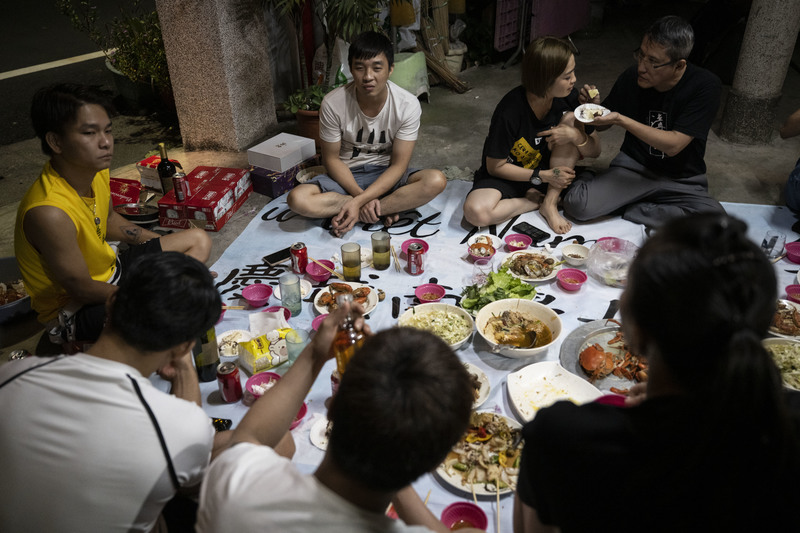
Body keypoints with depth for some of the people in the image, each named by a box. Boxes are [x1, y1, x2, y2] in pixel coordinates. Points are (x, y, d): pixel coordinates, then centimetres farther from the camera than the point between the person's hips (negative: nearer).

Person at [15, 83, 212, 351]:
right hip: (73, 310, -9)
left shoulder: (96, 172, -7)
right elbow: (82, 288, -23)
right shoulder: (49, 213, -33)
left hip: (109, 271, 10)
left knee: (198, 240, 10)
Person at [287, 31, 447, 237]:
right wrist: (362, 197, -22)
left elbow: (398, 165, -16)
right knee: (297, 199, -29)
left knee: (436, 180, -30)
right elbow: (331, 159, -8)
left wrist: (359, 202, -27)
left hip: (387, 175, 0)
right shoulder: (333, 103, -17)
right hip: (347, 175, 1)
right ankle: (385, 208, -19)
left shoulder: (408, 105, -17)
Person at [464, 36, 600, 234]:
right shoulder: (509, 112, -27)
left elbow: (595, 151, -5)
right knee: (476, 211, -35)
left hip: (547, 170, 5)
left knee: (571, 120, -19)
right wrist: (543, 176, -22)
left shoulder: (568, 97, -12)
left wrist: (576, 136, -28)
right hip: (508, 176, -4)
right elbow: (495, 166, -16)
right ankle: (535, 200, -7)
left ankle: (550, 203, -14)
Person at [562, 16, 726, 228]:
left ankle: (629, 210, -13)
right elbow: (603, 124, 8)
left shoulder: (705, 86, -15)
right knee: (576, 204, -27)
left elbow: (674, 145, -22)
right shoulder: (632, 77, -7)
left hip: (682, 180, 0)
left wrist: (620, 119, -27)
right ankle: (587, 179, 8)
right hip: (633, 166, 0)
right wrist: (594, 106, -16)